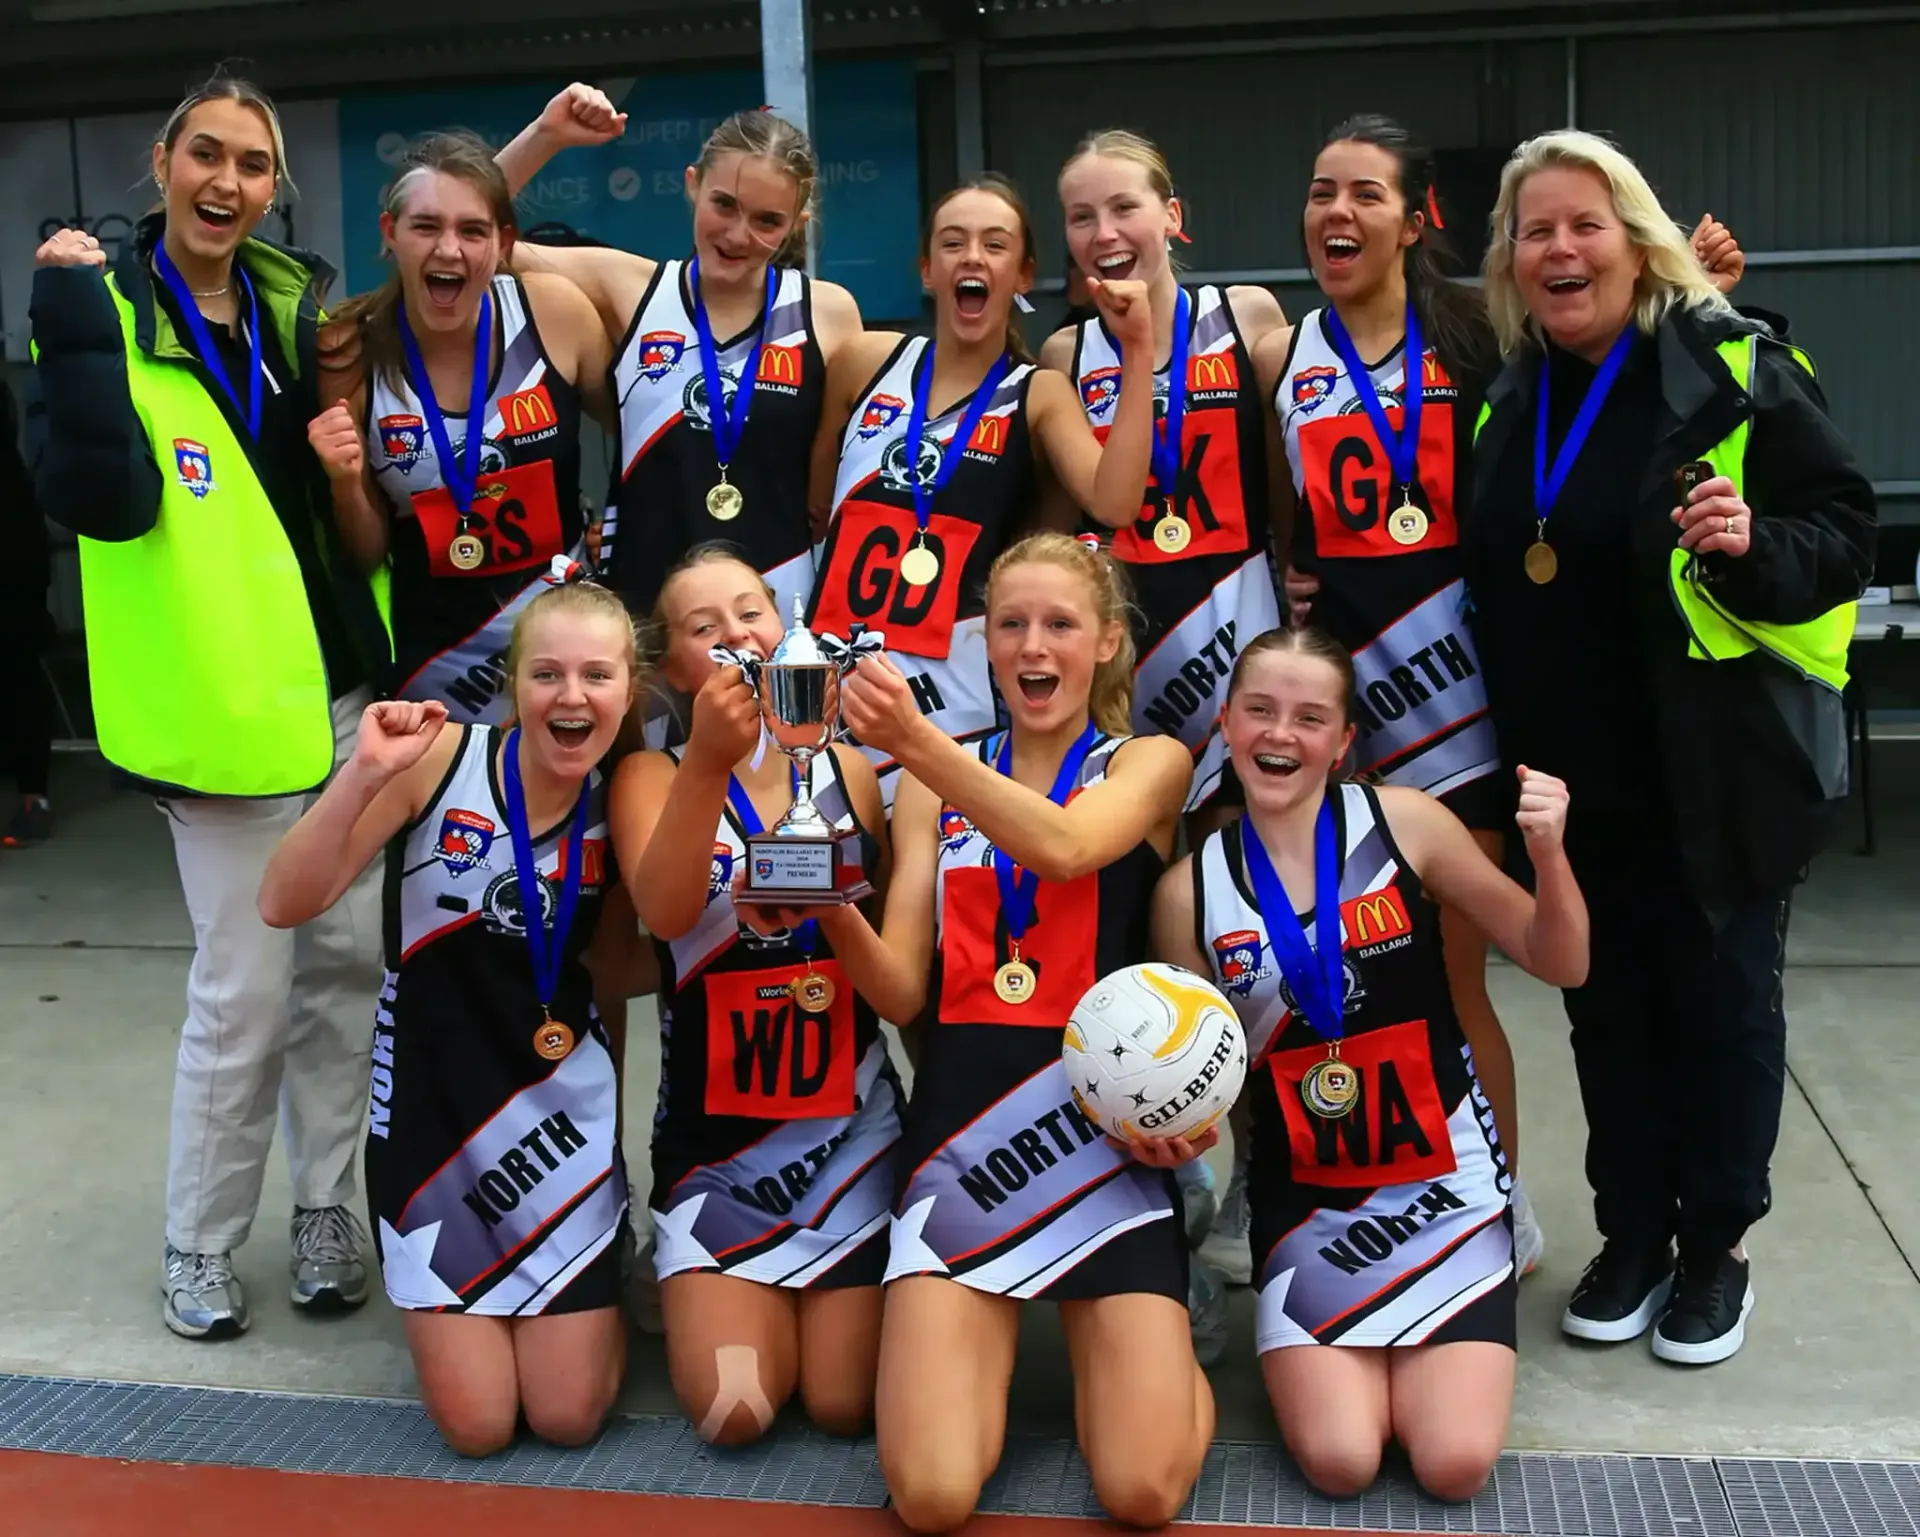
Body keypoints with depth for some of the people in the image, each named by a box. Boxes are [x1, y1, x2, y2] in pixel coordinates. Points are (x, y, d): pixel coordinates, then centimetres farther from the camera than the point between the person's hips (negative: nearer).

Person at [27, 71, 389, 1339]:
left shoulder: (305, 301, 9)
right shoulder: (110, 314, -5)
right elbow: (104, 499, -21)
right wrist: (77, 320, -24)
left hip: (345, 690, 5)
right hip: (225, 703, -5)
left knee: (348, 960, 9)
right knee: (244, 989, -1)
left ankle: (327, 1208, 25)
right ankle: (200, 1245, 17)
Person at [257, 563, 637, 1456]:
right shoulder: (440, 759, -16)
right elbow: (284, 905, -21)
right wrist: (363, 776, -33)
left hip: (560, 1105, 2)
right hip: (430, 1097, -2)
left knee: (569, 1418, 4)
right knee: (476, 1426, 2)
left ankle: (586, 1292, 36)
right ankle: (445, 1304, 34)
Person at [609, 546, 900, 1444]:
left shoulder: (846, 771, 1)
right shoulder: (652, 778, -4)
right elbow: (664, 914, -24)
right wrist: (709, 761, -39)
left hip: (851, 1125, 1)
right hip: (715, 1134, -1)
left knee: (844, 1406, -4)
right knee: (733, 1412, -10)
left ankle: (836, 1299, 29)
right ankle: (707, 1305, 23)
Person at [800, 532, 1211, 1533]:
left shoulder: (1150, 764, 6)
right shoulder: (933, 784, 13)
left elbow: (1065, 845, -18)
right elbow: (902, 993, 5)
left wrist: (913, 739, -33)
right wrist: (831, 913, -17)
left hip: (1104, 1136, -1)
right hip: (961, 1137, 2)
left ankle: (1143, 1350, 20)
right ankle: (989, 1341, 18)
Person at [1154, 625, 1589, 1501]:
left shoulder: (1404, 825, -9)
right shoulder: (1189, 890, -6)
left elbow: (1560, 966, -4)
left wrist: (1548, 853, -22)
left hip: (1446, 1182, 0)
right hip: (1307, 1202, 1)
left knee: (1455, 1465, -13)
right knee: (1338, 1462, -16)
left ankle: (1419, 1355, 21)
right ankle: (1342, 1356, 19)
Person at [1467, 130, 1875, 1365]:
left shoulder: (1737, 370, -10)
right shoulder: (1513, 398, 8)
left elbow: (1846, 533, -10)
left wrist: (1755, 547, -31)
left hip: (1718, 766, -5)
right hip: (1574, 768, 5)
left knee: (1720, 997, 8)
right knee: (1607, 1002, 13)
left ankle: (1717, 1247, 24)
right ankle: (1632, 1236, 28)